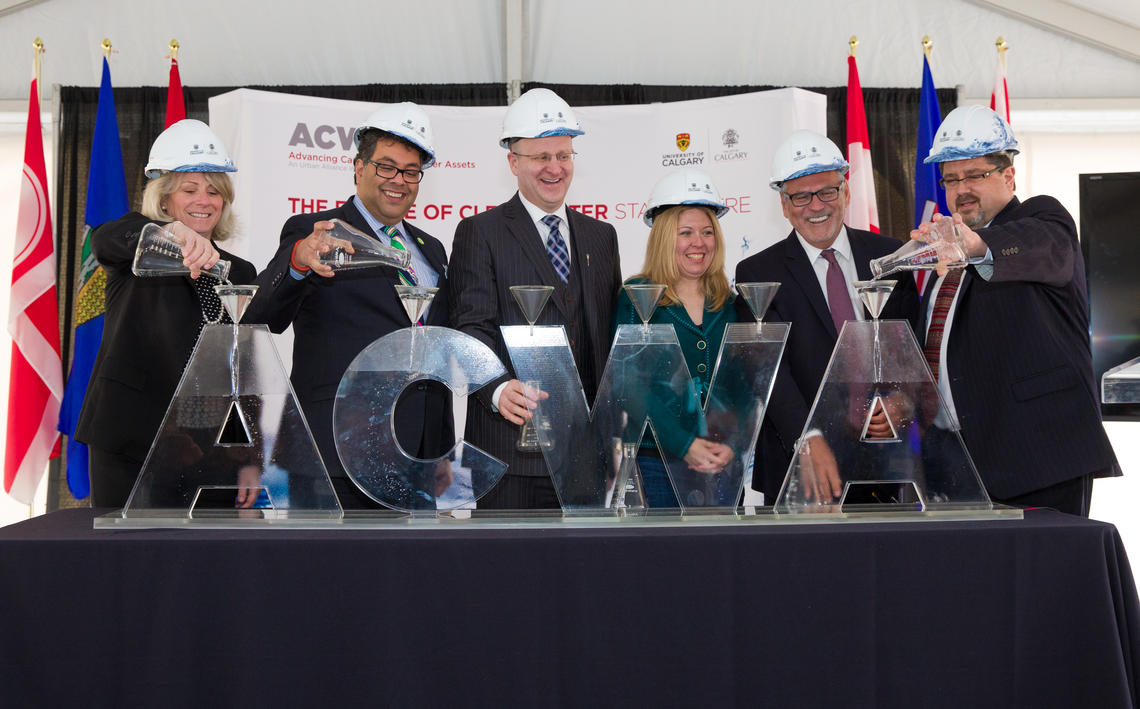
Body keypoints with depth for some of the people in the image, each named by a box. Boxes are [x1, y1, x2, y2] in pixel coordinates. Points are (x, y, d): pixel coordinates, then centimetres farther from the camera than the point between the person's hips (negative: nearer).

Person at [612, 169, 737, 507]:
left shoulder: (729, 303, 10)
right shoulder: (635, 298, -1)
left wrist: (731, 444, -9)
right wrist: (685, 445, -16)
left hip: (723, 465, 3)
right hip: (654, 463, -3)